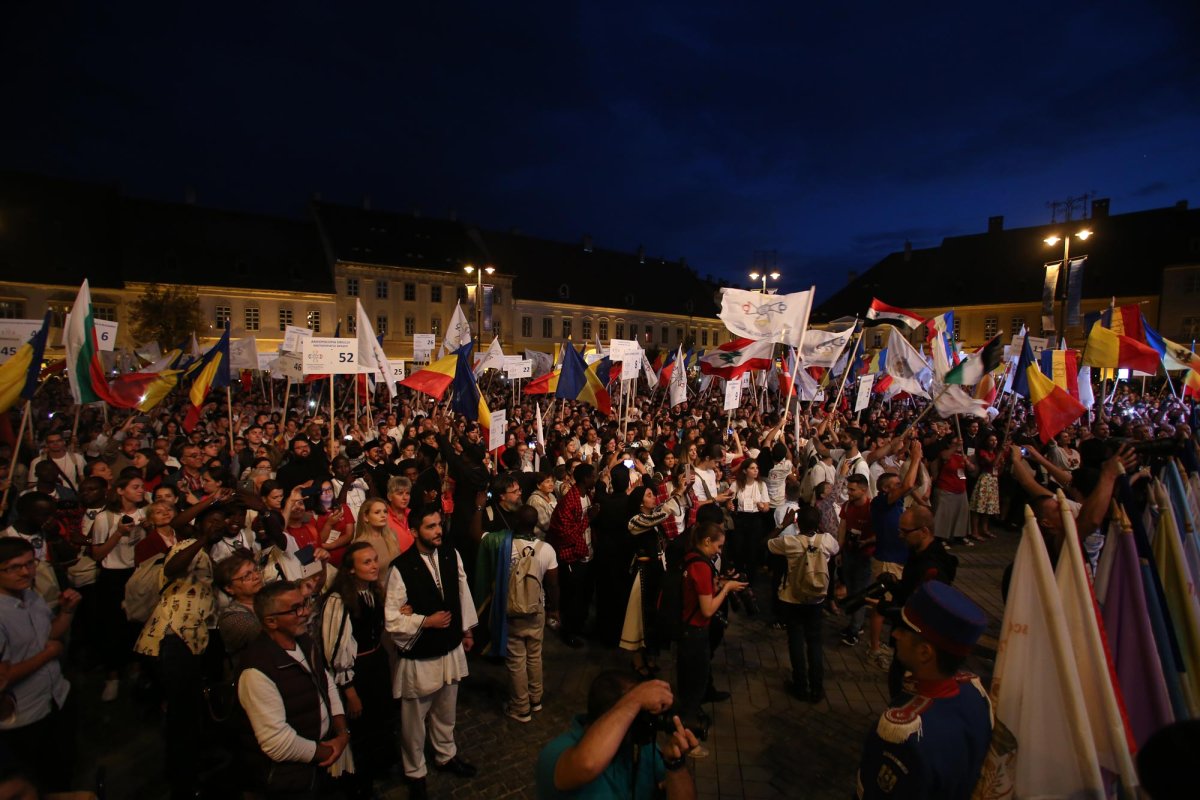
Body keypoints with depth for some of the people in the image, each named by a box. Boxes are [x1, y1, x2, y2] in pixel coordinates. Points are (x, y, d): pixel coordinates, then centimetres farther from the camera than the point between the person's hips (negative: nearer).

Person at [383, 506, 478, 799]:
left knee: (446, 712, 26)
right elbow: (392, 620, -19)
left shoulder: (451, 556, -8)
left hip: (451, 649, 5)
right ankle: (415, 773, 43)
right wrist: (426, 621, -23)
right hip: (418, 657, -4)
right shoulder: (400, 568, -24)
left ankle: (446, 755, 52)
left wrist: (467, 630, 10)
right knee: (414, 720, 18)